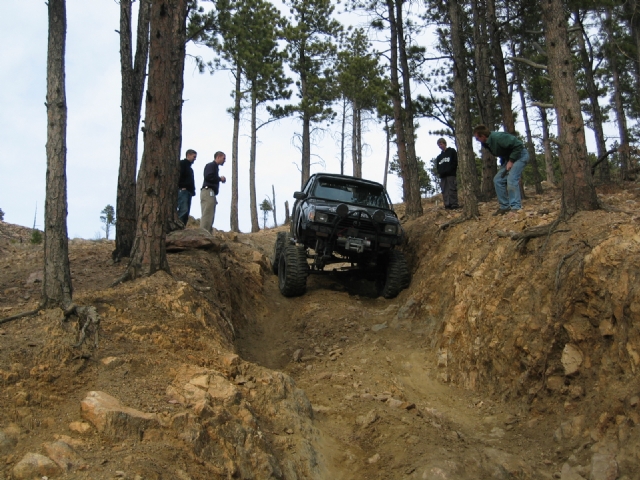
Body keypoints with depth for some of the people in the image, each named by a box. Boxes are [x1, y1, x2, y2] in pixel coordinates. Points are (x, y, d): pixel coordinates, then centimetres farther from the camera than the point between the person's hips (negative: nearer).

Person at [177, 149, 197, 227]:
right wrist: (182, 187, -16)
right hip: (183, 191, -9)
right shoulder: (182, 163, 0)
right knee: (184, 210, -20)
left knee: (186, 213, 4)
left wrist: (192, 190, 13)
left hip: (188, 192, 9)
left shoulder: (189, 167, 26)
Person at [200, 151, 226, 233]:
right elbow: (208, 177, -16)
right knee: (207, 216, -16)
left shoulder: (214, 167, 25)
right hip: (208, 192, -10)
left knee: (210, 217, 4)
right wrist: (220, 178, -5)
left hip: (210, 193, 10)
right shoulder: (211, 165, -1)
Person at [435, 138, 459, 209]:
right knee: (445, 191, -2)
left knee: (452, 189, -12)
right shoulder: (439, 157, 25)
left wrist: (450, 170, -9)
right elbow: (437, 166, 24)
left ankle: (454, 204, -14)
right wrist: (439, 172, 3)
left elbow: (455, 162, 1)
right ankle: (447, 205, -4)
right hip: (442, 176, 6)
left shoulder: (452, 151, 10)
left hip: (451, 174, -5)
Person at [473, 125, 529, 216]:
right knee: (498, 180, 4)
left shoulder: (498, 137, -29)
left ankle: (516, 207, -20)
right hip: (509, 158, 10)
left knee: (511, 179, -23)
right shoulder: (487, 143, 1)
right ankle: (504, 206, 9)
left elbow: (518, 145, -30)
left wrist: (511, 161, -24)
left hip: (520, 155, -10)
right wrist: (502, 165, 8)